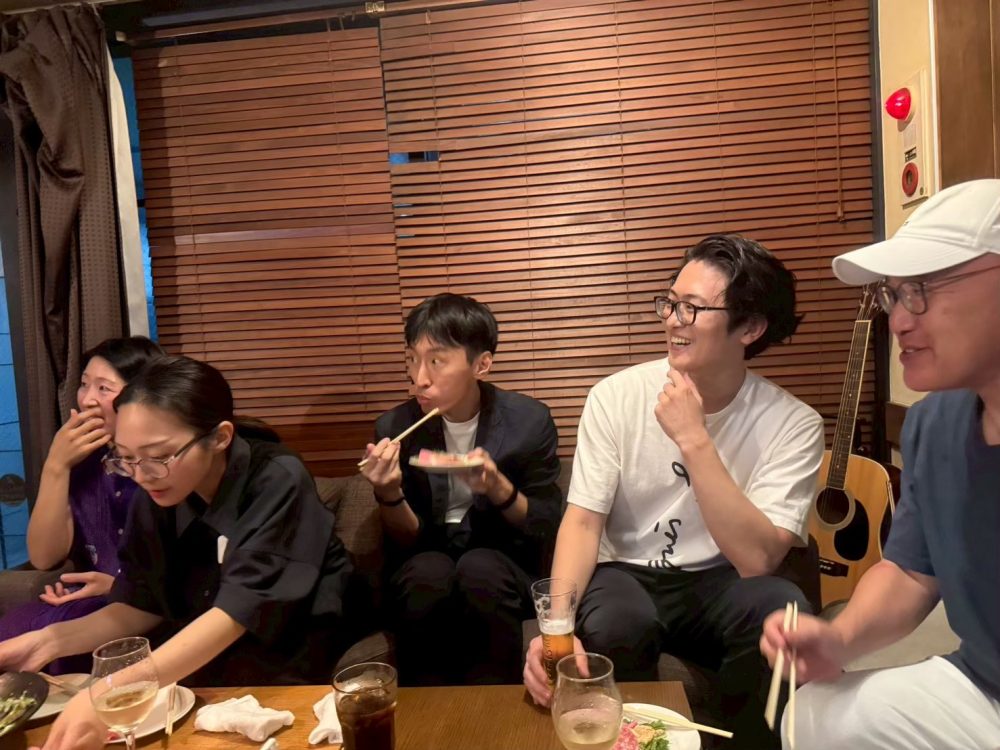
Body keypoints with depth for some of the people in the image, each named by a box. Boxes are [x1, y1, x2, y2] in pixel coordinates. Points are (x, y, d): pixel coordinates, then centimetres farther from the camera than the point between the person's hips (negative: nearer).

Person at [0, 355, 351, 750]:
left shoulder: (277, 483, -25)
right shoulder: (156, 495, -7)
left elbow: (237, 611, -31)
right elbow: (143, 605, 1)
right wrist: (48, 641, -15)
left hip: (289, 665, -5)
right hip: (202, 655, 5)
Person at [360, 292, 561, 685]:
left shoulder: (529, 420, -10)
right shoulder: (394, 428, -8)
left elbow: (546, 530, -5)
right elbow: (406, 542, -2)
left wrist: (499, 488, -25)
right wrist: (388, 495, -24)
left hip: (502, 568, 0)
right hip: (424, 572, 1)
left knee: (480, 567, -32)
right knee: (429, 570, -32)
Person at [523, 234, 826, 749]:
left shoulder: (792, 424, -13)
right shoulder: (616, 396, -11)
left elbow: (756, 559, -23)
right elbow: (583, 521, -13)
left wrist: (694, 439, -30)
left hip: (719, 583, 0)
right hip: (627, 574, 0)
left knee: (781, 608, -31)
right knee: (617, 623, -33)